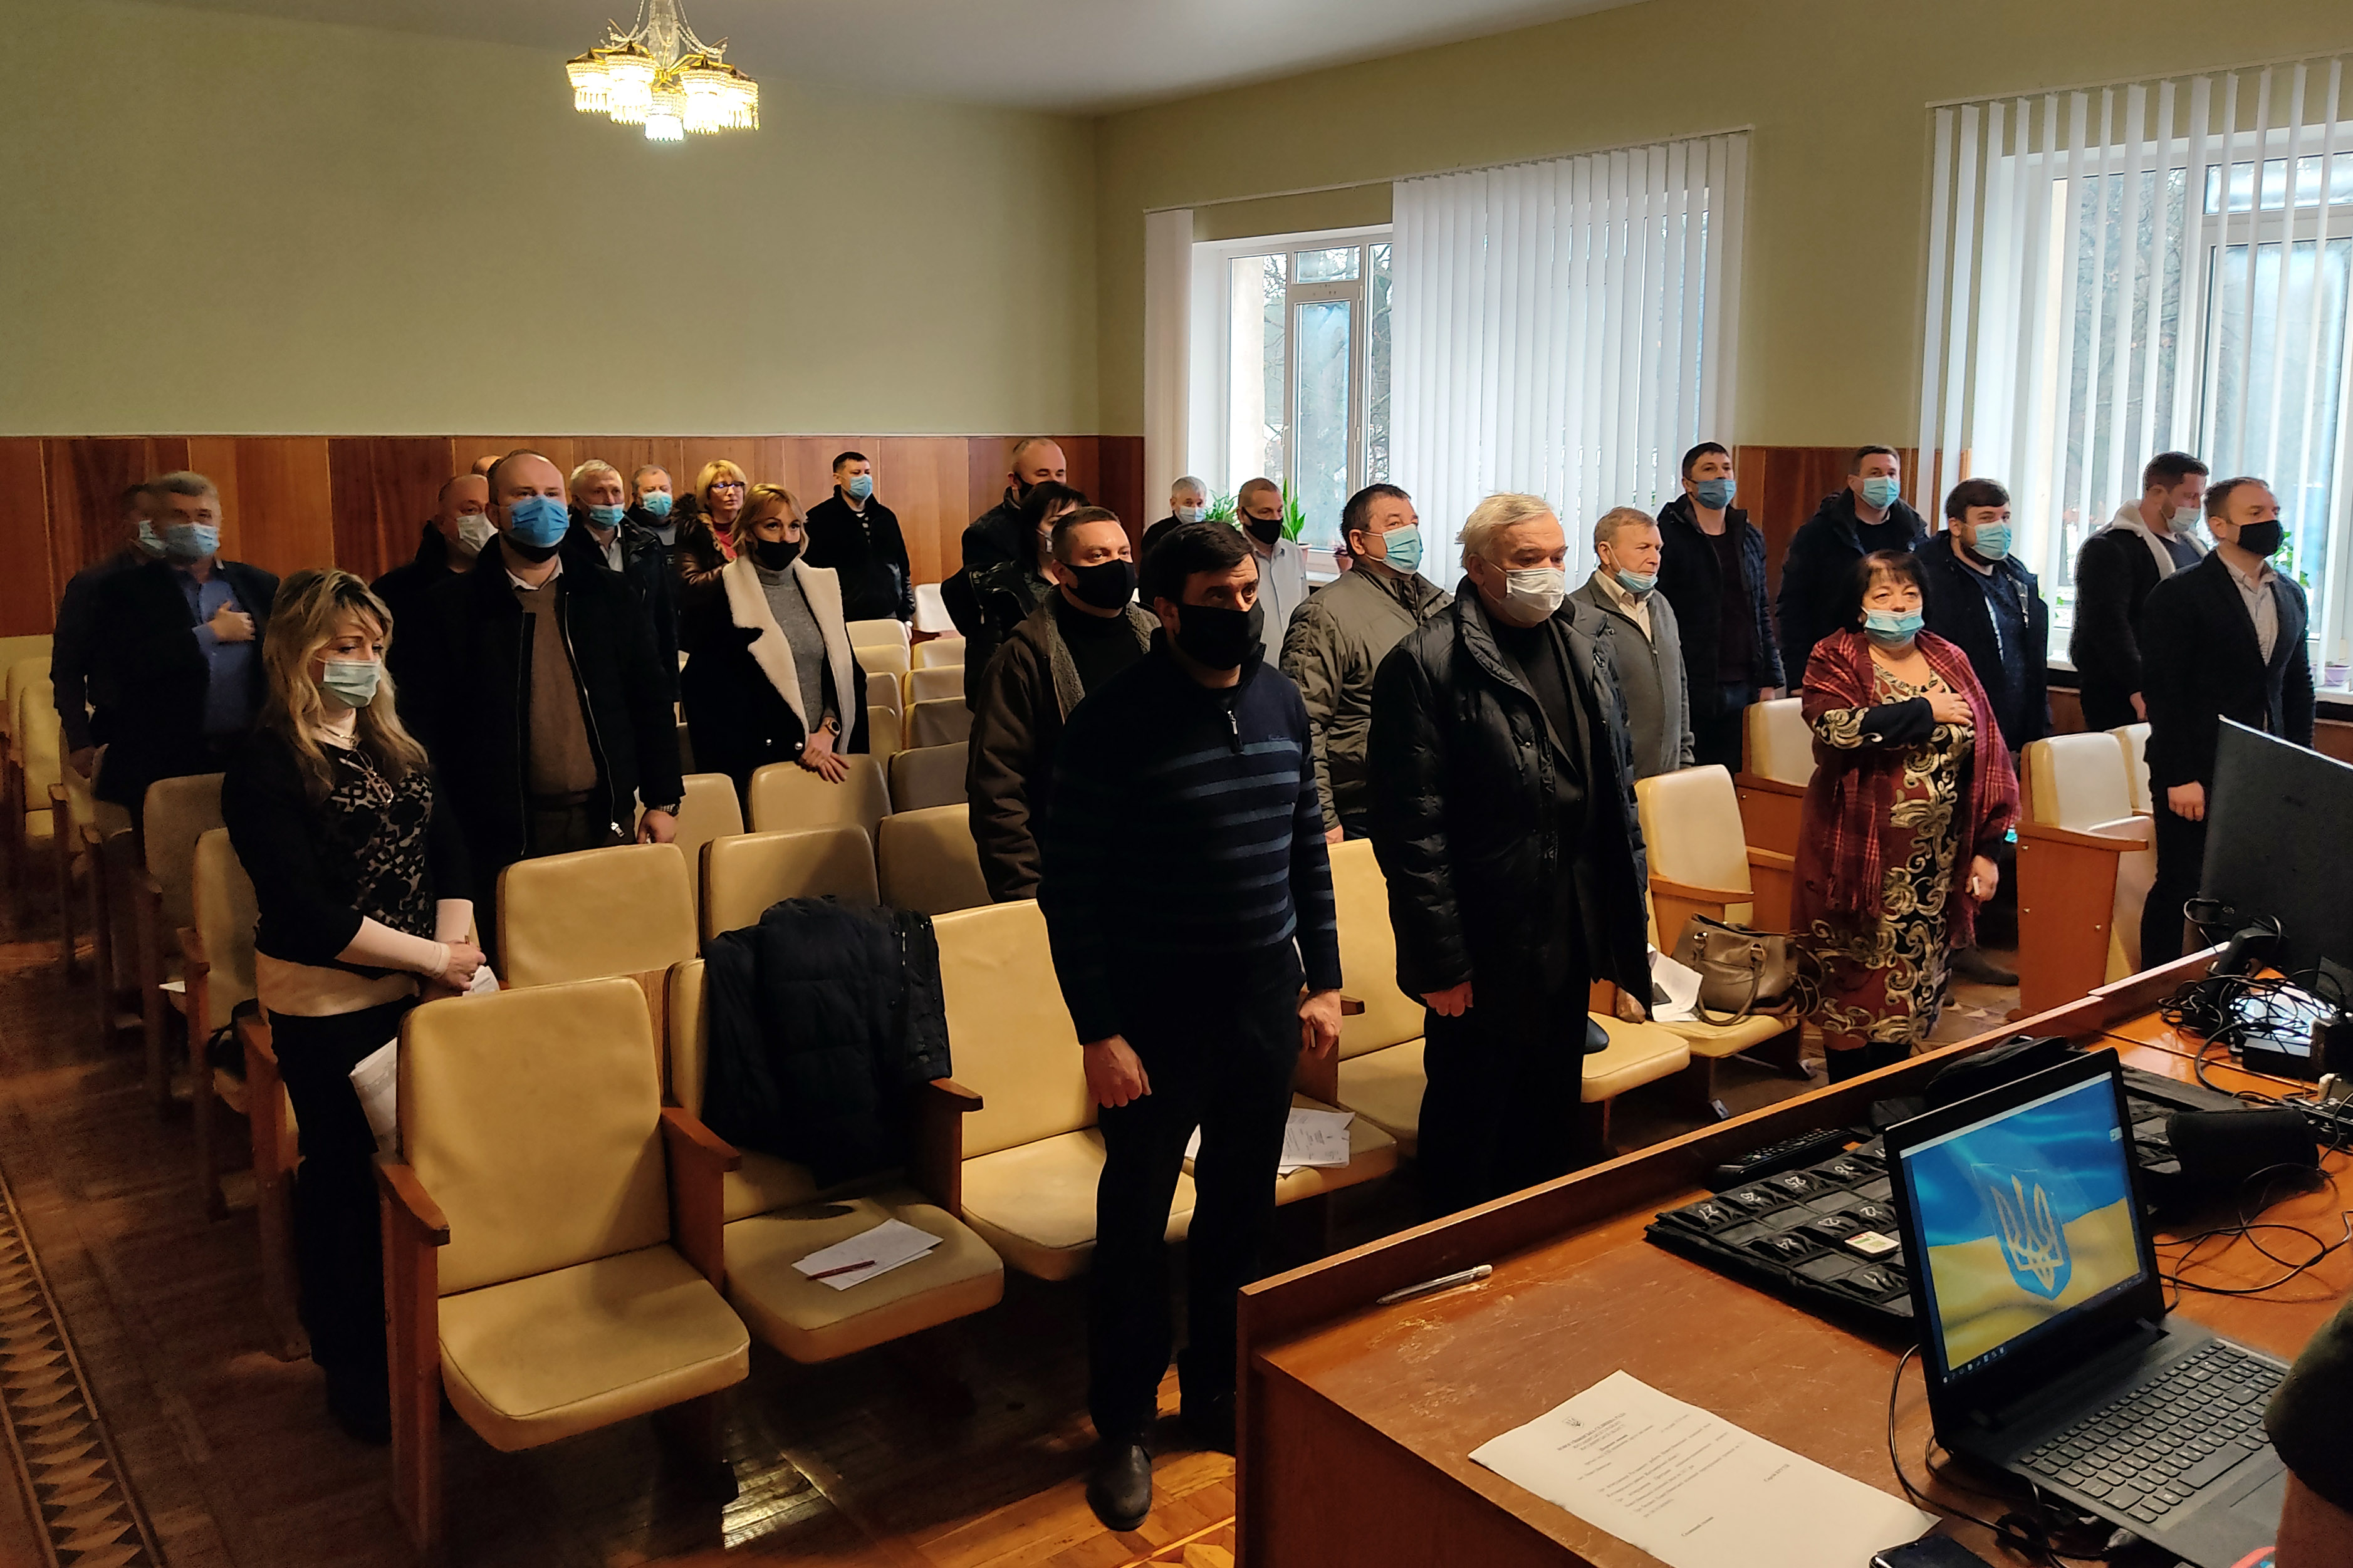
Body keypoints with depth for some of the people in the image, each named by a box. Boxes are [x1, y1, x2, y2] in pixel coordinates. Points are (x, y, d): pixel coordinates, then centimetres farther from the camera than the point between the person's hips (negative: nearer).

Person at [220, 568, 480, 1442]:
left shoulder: (396, 748, 11)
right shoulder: (266, 770, -11)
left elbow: (449, 855, 6)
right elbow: (305, 914, -18)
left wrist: (452, 956, -10)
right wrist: (434, 957, -16)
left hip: (417, 991, 6)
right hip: (326, 1007, -5)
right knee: (345, 1179, 6)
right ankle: (352, 1368, 23)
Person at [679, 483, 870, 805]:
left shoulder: (821, 587, 11)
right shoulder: (724, 596, -4)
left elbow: (847, 669, 11)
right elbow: (720, 689, -7)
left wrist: (828, 731, -6)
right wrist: (797, 747, -11)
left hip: (829, 751, 4)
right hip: (758, 759, -4)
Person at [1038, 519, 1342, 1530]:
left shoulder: (1279, 699, 3)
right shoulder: (1114, 721, -13)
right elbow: (1070, 886, -12)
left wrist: (1325, 980, 9)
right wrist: (1098, 1031, -14)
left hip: (1265, 997, 5)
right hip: (1155, 1004, -5)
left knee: (1243, 1207, 16)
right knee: (1136, 1218, 9)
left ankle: (1218, 1390, 37)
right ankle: (1124, 1426, 27)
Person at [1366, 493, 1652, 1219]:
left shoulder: (1583, 643, 7)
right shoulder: (1425, 665, -15)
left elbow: (1617, 782, 16)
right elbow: (1411, 827, -16)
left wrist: (1627, 915, 11)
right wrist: (1440, 960, -17)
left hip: (1570, 942, 6)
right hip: (1482, 954, -6)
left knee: (1552, 1131, 21)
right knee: (1470, 1138, 10)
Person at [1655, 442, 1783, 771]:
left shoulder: (1750, 538, 16)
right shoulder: (1670, 536, -4)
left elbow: (1762, 613, 19)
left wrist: (1769, 681, 14)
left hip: (1743, 688, 6)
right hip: (1691, 687, -5)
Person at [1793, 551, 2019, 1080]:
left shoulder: (1949, 661, 10)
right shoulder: (1835, 660, -3)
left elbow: (1988, 756, 9)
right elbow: (1836, 726, -24)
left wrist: (1987, 848, 3)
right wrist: (1924, 712, -13)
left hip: (1935, 867, 4)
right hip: (1862, 860, -4)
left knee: (1911, 991, 10)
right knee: (1855, 993, 1)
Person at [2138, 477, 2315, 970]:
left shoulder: (2291, 596, 13)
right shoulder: (2179, 595, -7)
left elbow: (2298, 686, 17)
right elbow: (2161, 690, -11)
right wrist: (2180, 777, -15)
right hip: (2196, 776, -5)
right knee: (2181, 888, 0)